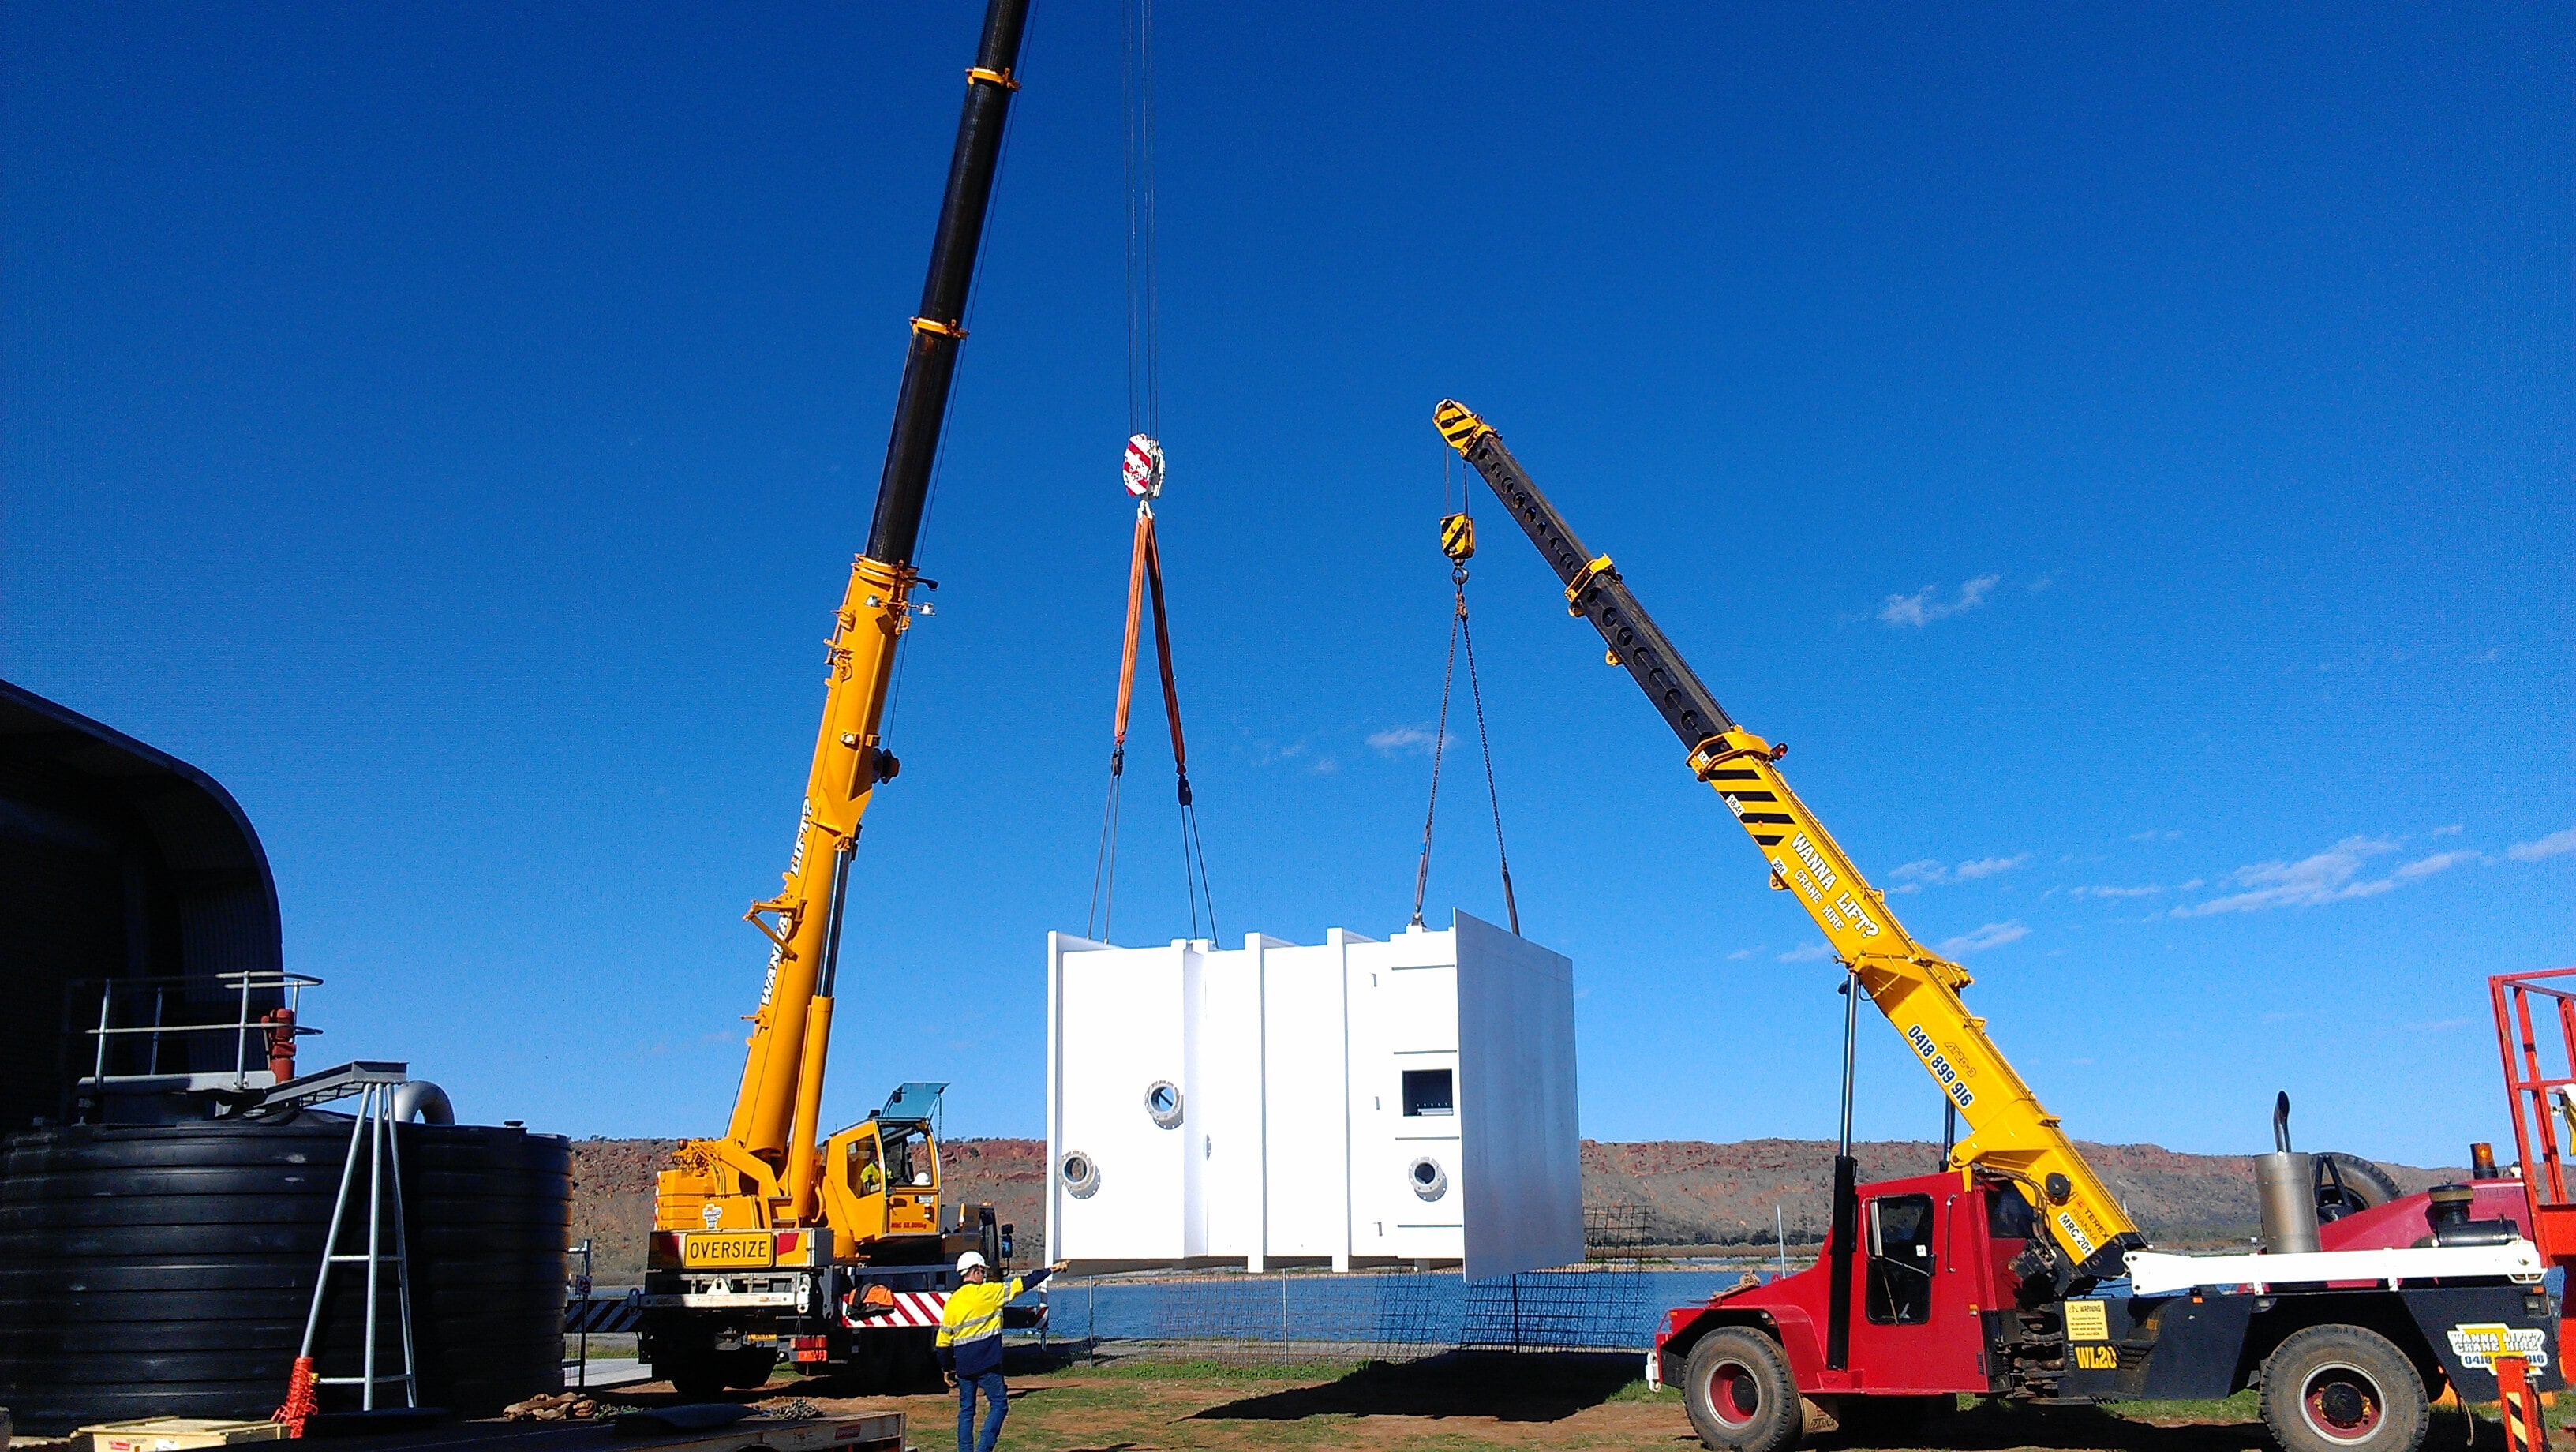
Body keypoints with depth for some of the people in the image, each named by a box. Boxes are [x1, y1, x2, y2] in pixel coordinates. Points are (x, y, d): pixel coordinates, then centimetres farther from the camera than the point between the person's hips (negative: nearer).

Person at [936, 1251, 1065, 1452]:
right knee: (999, 1405, 3)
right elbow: (1022, 1284, -1)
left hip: (963, 1367, 5)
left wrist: (948, 1369, 19)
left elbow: (943, 1341, 9)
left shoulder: (952, 1302, 7)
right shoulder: (989, 1292, -6)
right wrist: (1050, 1270, 7)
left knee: (966, 1410, 13)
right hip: (987, 1364, -5)